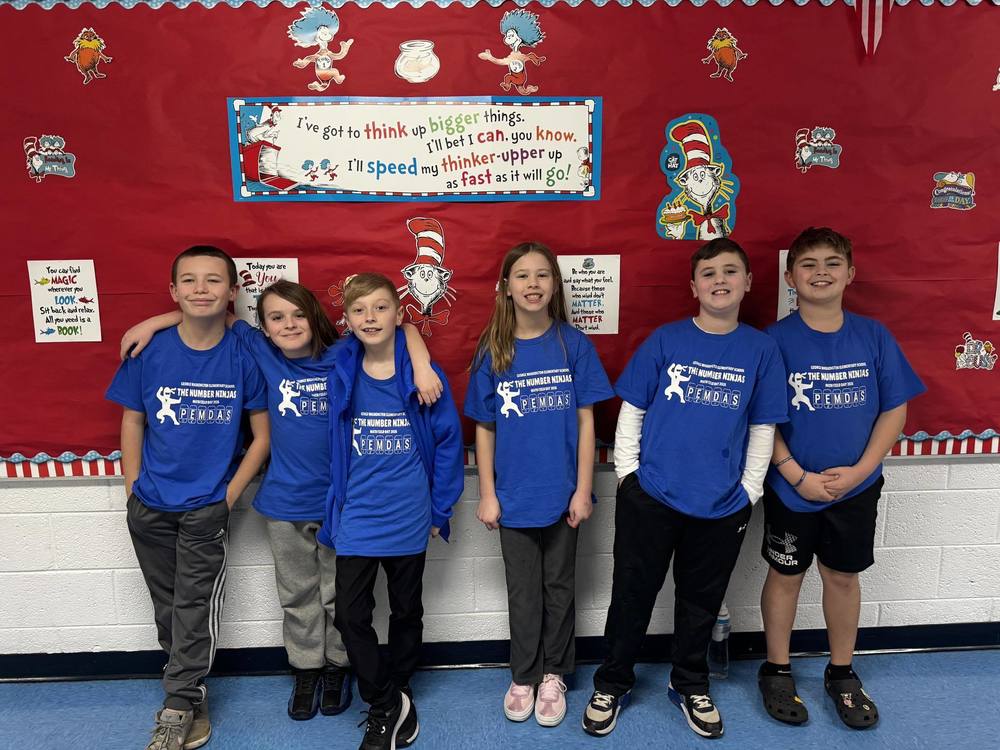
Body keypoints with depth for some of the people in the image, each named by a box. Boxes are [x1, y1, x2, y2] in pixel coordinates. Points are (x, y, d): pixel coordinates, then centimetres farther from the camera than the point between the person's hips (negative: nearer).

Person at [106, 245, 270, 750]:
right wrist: (133, 491, 1)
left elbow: (262, 434, -5)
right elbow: (132, 423, 4)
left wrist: (229, 496, -8)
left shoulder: (244, 356, -11)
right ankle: (191, 692, 35)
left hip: (207, 507, -2)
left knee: (196, 606, 4)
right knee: (167, 605, 16)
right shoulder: (149, 351, -6)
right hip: (150, 505, 3)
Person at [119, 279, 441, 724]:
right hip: (284, 503, 2)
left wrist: (421, 367, -26)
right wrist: (154, 322, 1)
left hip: (341, 500, -1)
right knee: (297, 595, 18)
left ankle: (337, 666, 37)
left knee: (338, 594, 15)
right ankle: (306, 669, 37)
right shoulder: (262, 354, -4)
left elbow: (404, 329, -10)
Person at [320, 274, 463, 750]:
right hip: (356, 518, 1)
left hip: (409, 518, -1)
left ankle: (394, 696, 38)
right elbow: (334, 447, 5)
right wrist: (334, 505, 4)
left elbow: (448, 440, -3)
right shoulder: (340, 375, -4)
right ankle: (391, 708, 17)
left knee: (406, 612, 15)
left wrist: (439, 507, -2)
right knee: (351, 615, -2)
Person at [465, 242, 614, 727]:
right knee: (523, 592, 14)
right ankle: (523, 676, 32)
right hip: (513, 495, 0)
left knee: (559, 587, 15)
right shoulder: (492, 352, -3)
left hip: (562, 492, 0)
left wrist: (583, 489, -6)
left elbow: (585, 421, -4)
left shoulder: (573, 344, -5)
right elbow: (484, 429, 1)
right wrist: (487, 495, -2)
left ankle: (553, 674, 34)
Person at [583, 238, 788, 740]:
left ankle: (690, 686, 41)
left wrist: (748, 493, 2)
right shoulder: (664, 340, -3)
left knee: (701, 601, 18)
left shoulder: (760, 350, 0)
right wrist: (628, 473, -4)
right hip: (650, 496, -1)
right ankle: (611, 684, 32)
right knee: (632, 594, 10)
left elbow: (762, 429, 4)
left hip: (722, 506, 2)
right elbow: (631, 411, 0)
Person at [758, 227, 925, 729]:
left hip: (857, 486, 2)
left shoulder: (873, 336, -3)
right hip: (792, 488, -2)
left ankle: (842, 674, 36)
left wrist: (860, 470, -11)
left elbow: (895, 409, -1)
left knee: (843, 575, 16)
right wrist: (797, 475, -16)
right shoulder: (776, 340, -11)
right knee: (785, 575, 12)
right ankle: (777, 671, 31)